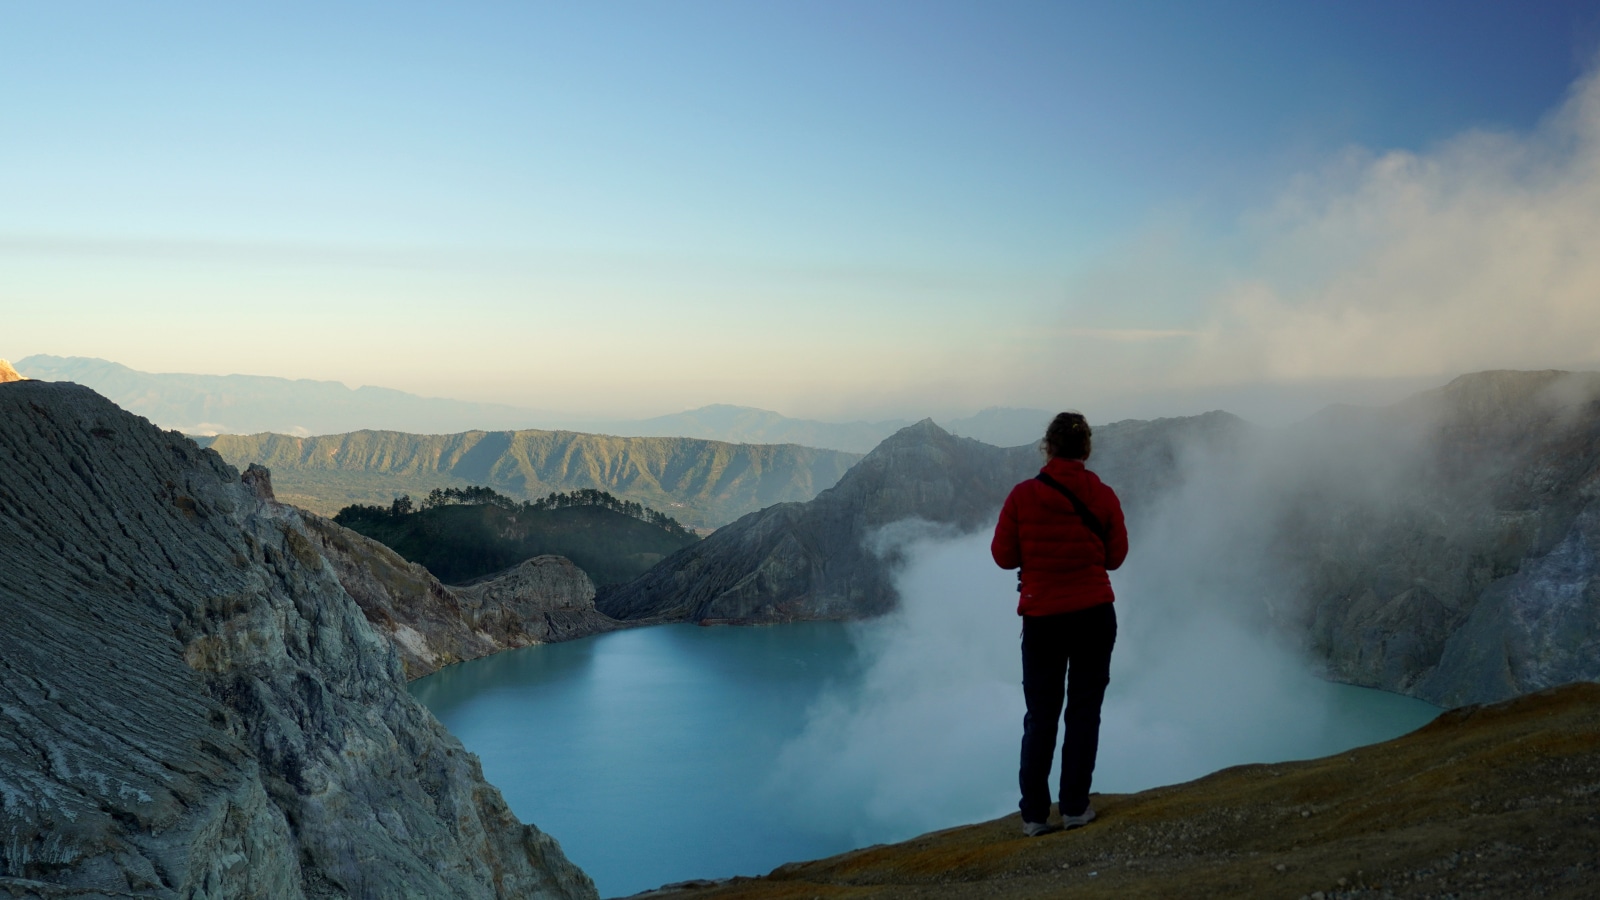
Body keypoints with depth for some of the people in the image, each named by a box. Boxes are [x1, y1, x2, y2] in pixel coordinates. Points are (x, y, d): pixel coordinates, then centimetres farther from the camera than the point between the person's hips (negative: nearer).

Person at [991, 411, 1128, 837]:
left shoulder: (1023, 495, -9)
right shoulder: (1103, 496, -5)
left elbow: (1004, 555, -3)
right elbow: (1115, 556, 2)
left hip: (1041, 618, 0)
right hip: (1094, 614, 0)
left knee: (1040, 717, 9)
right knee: (1084, 712, 9)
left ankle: (1034, 815, 9)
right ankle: (1075, 807, 10)